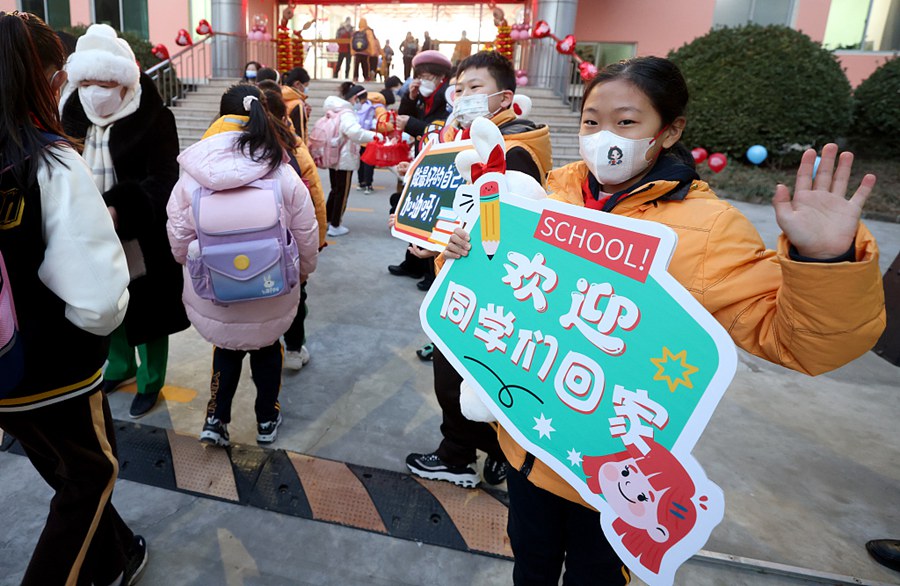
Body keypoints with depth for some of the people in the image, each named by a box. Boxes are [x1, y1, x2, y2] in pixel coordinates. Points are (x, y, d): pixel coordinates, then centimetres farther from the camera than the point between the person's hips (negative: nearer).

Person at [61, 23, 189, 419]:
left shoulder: (154, 118, -14)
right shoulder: (75, 115, 3)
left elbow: (163, 180, -21)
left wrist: (119, 212, -36)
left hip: (141, 241, -5)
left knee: (147, 313, 9)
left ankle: (150, 382, 28)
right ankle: (120, 366, 45)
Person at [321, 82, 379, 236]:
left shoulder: (336, 111, 11)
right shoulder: (346, 113, -20)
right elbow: (355, 131, -38)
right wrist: (376, 136, -39)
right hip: (345, 160, -9)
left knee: (335, 190, 20)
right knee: (342, 193, 3)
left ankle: (327, 221, 29)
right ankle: (335, 226, 11)